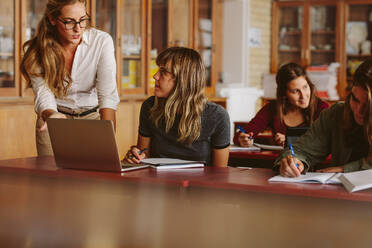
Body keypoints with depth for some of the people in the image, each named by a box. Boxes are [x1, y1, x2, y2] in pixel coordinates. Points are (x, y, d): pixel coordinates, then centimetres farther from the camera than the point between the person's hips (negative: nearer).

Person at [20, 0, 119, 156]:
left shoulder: (101, 41, -15)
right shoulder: (37, 51, -13)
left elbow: (108, 95, -23)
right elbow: (43, 93, -20)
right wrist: (51, 115, -46)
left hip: (92, 118, 0)